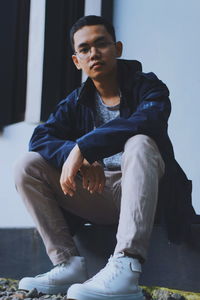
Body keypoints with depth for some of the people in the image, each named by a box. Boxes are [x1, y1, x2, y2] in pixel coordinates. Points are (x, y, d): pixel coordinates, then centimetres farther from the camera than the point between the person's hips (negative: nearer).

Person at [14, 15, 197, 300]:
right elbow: (40, 138, -5)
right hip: (96, 191, 4)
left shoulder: (146, 85, -1)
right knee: (27, 166, -10)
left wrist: (82, 148, -31)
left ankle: (125, 268, -50)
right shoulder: (75, 103, 11)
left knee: (140, 143, -35)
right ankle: (68, 264, -19)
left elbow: (150, 118, -25)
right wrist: (80, 160, -27)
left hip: (144, 193, -4)